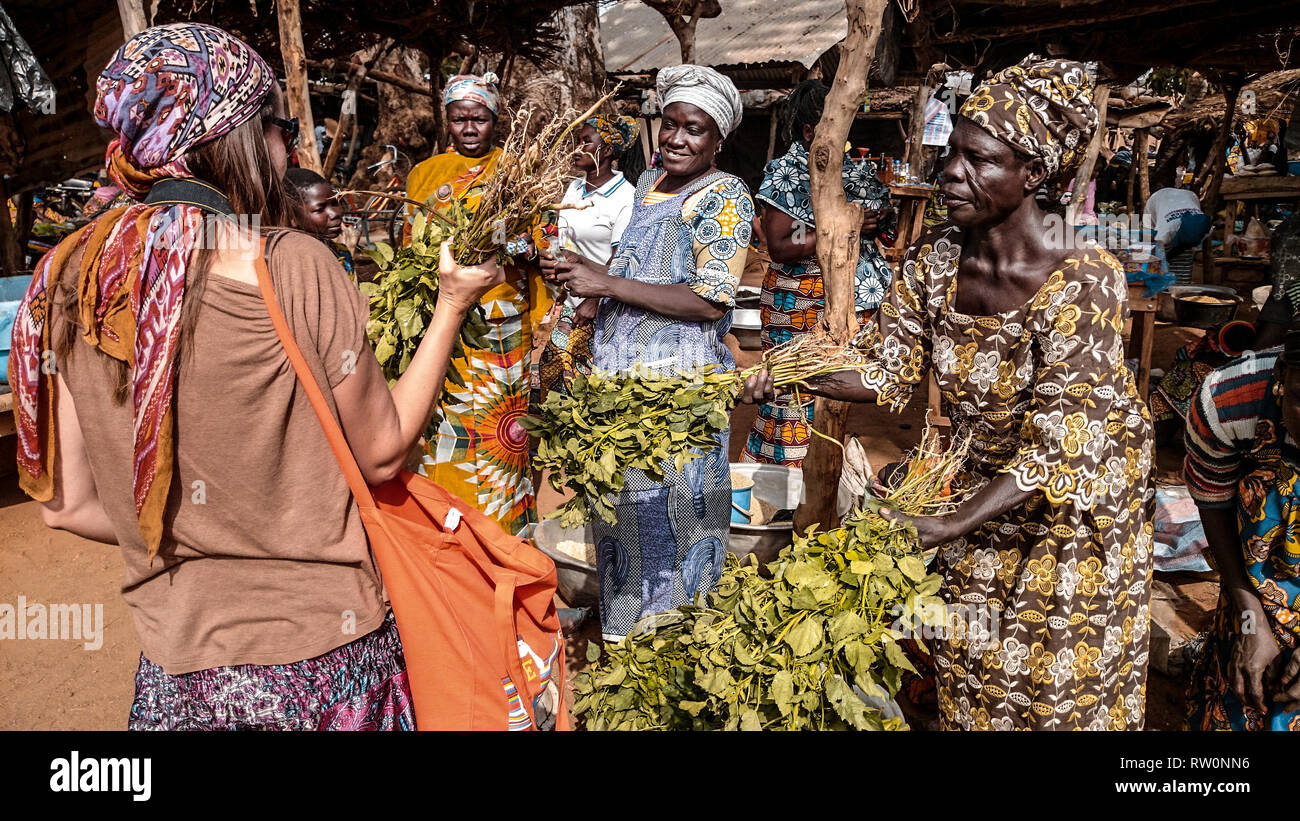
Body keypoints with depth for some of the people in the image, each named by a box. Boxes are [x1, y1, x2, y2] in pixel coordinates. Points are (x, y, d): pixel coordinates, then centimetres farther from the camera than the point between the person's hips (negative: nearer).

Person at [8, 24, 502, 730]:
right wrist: (452, 307, 0)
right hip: (318, 654, -4)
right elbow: (382, 454, -8)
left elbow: (65, 504, 3)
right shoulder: (292, 265, -18)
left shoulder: (67, 280, -2)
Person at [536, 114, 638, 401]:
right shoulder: (574, 187, 9)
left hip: (597, 305, -7)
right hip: (566, 299, 7)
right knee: (552, 367, 11)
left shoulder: (626, 197, -13)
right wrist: (546, 258, -2)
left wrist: (595, 301, -18)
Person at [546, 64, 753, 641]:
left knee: (668, 510, -2)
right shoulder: (647, 182, 16)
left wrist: (607, 284, -18)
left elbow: (711, 301, -19)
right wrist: (584, 275, 8)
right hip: (618, 372, 8)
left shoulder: (723, 196, -8)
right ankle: (621, 629, 31)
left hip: (678, 382, -8)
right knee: (620, 501, 14)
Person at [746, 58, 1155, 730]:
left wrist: (948, 528, -37)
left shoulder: (1083, 280, -29)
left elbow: (1059, 451, -30)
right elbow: (887, 371, -6)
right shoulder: (934, 260, -13)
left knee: (1065, 681, 14)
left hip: (1082, 502, -4)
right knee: (968, 668, 19)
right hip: (983, 487, 5)